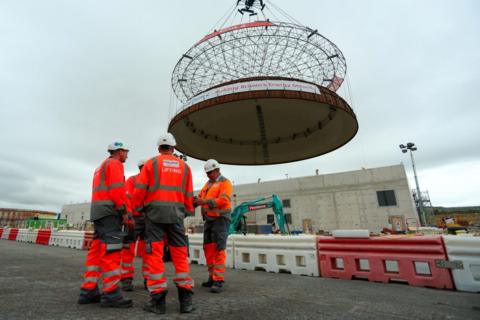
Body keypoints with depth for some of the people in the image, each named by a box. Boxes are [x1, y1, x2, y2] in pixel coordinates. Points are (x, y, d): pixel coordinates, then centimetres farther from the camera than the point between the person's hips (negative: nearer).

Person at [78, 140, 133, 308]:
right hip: (110, 211, -10)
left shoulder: (101, 167, 28)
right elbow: (117, 188, -16)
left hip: (98, 212, 10)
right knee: (111, 252, -12)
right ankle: (111, 294, -11)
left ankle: (88, 291, 9)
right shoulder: (114, 164, -3)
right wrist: (124, 210, -15)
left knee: (97, 251, 8)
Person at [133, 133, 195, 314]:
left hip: (155, 211, -2)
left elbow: (140, 189, 2)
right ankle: (185, 299, 7)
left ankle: (158, 299, 4)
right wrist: (188, 212, 20)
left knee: (155, 254, 2)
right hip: (176, 213, 2)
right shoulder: (184, 166, 13)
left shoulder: (151, 163, 7)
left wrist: (137, 208, 15)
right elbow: (189, 195, 11)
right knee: (180, 254, 5)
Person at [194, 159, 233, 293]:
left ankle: (219, 281, -6)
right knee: (208, 248, 9)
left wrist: (205, 201, -26)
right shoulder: (208, 184, 17)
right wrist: (194, 201, -13)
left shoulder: (225, 183, -6)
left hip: (220, 219, -7)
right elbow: (200, 198, 9)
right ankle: (213, 277, 19)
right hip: (209, 220, 8)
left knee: (219, 249, -10)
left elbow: (223, 200, -21)